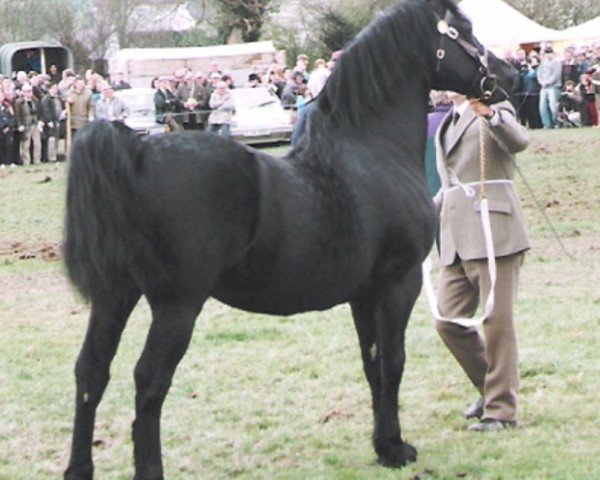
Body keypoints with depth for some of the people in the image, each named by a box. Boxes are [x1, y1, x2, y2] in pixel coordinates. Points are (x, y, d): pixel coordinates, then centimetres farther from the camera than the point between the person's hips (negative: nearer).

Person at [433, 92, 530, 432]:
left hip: (492, 229, -8)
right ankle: (491, 388, 22)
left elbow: (519, 141, -23)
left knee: (497, 321, -6)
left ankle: (502, 409, 0)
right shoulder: (449, 124, 22)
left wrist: (492, 115, -39)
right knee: (449, 321, 4)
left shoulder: (495, 110, -1)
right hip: (457, 237, 8)